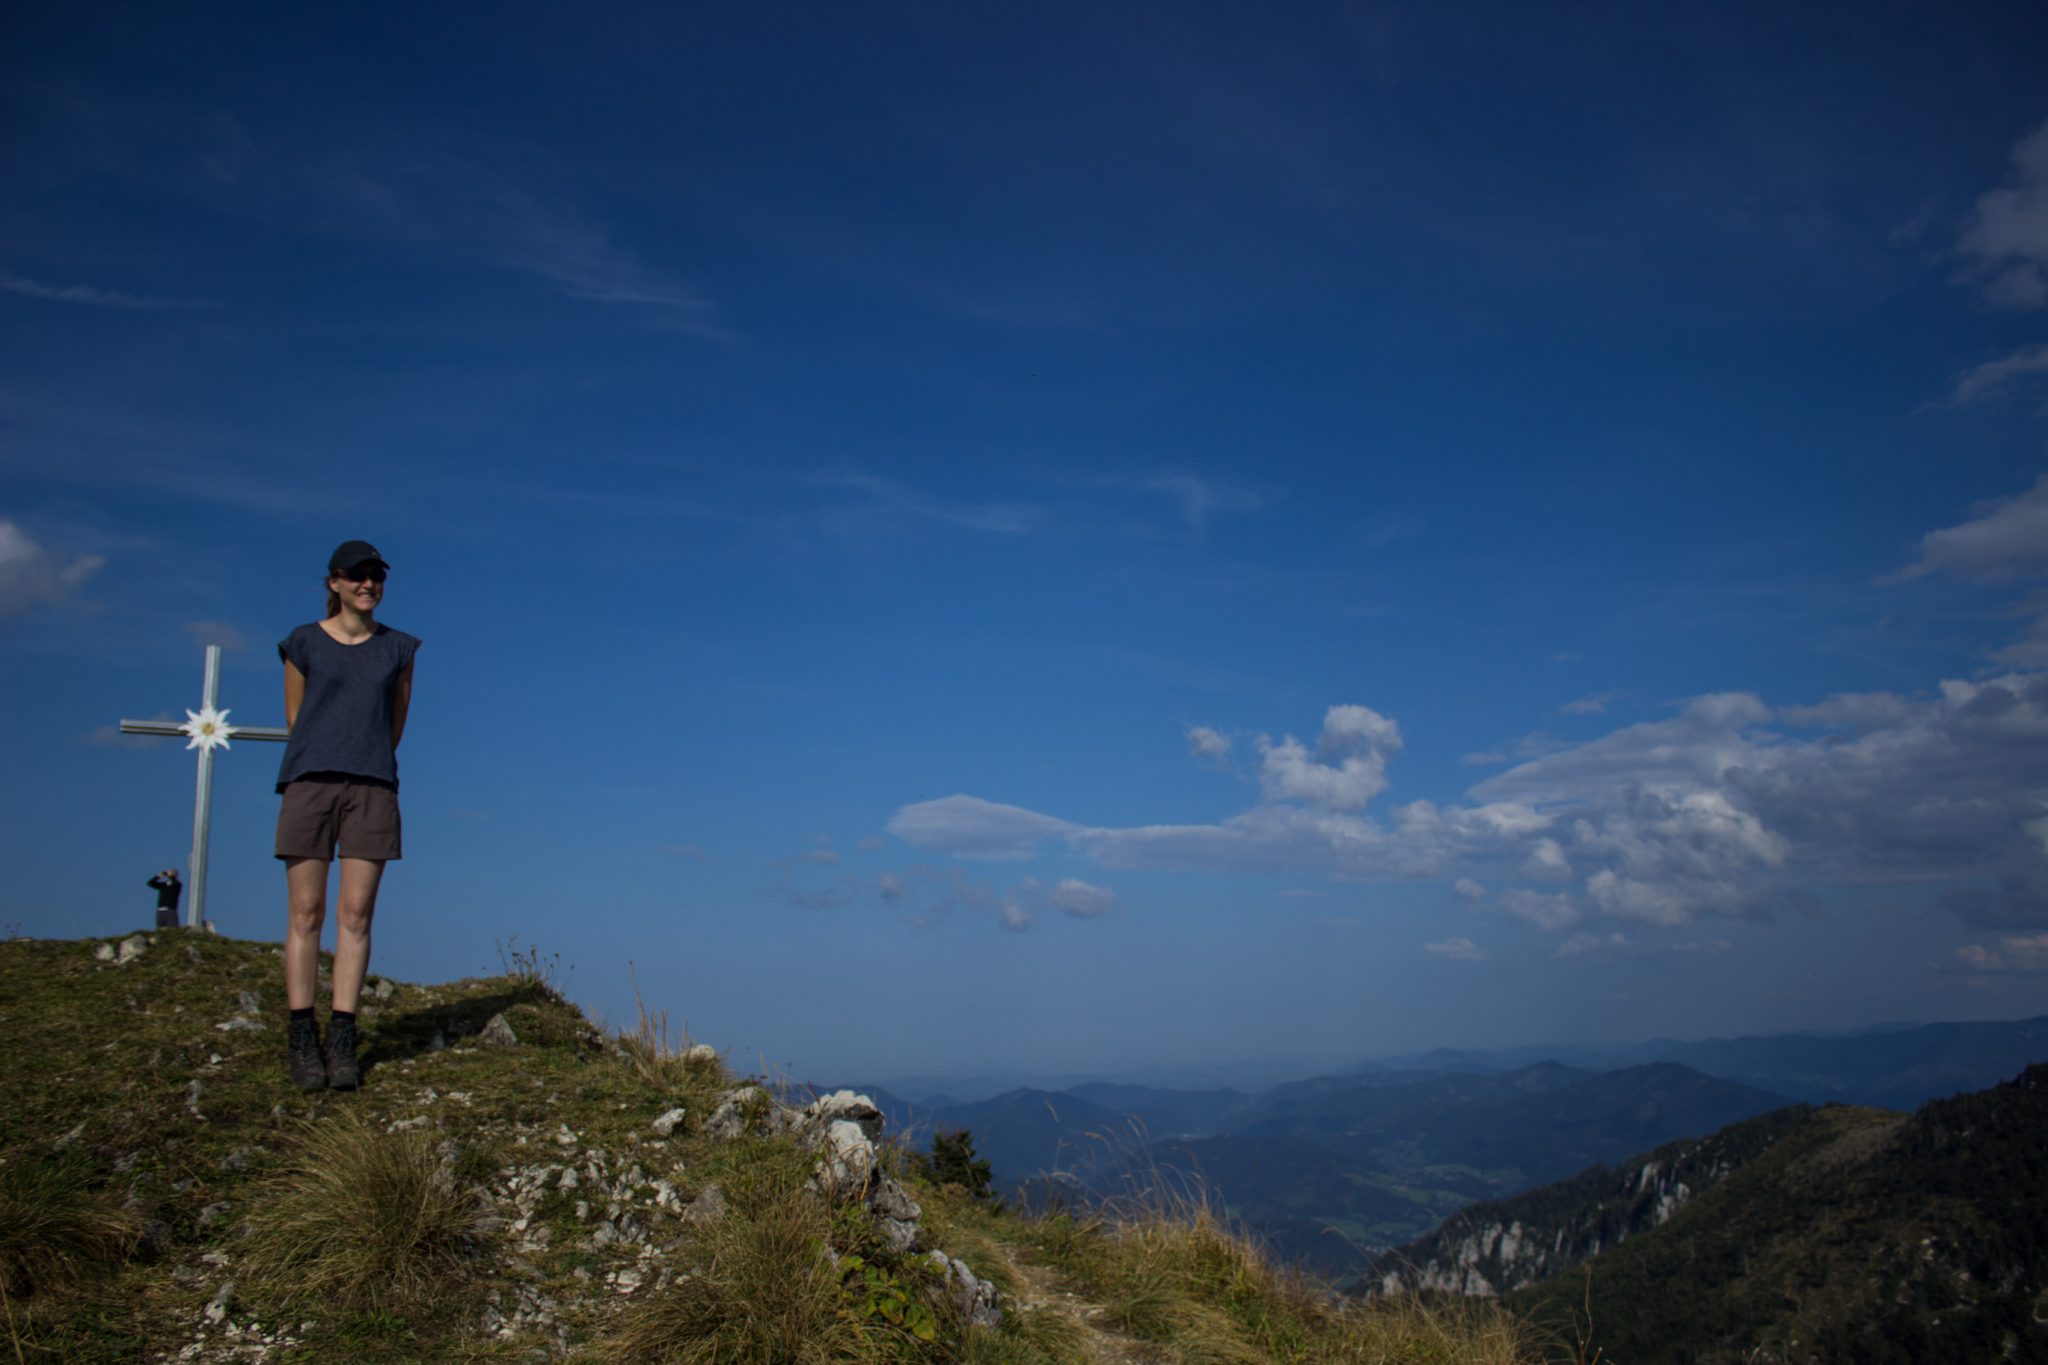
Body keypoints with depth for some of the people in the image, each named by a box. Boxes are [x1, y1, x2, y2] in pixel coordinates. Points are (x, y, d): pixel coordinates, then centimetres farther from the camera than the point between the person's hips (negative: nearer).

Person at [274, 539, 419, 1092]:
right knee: (306, 912, -2)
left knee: (356, 914, -3)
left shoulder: (399, 648, 10)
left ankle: (342, 1038, -1)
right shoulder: (303, 644, 6)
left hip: (371, 788, 1)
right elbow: (295, 722, 12)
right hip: (309, 783, -1)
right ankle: (301, 1037, 2)